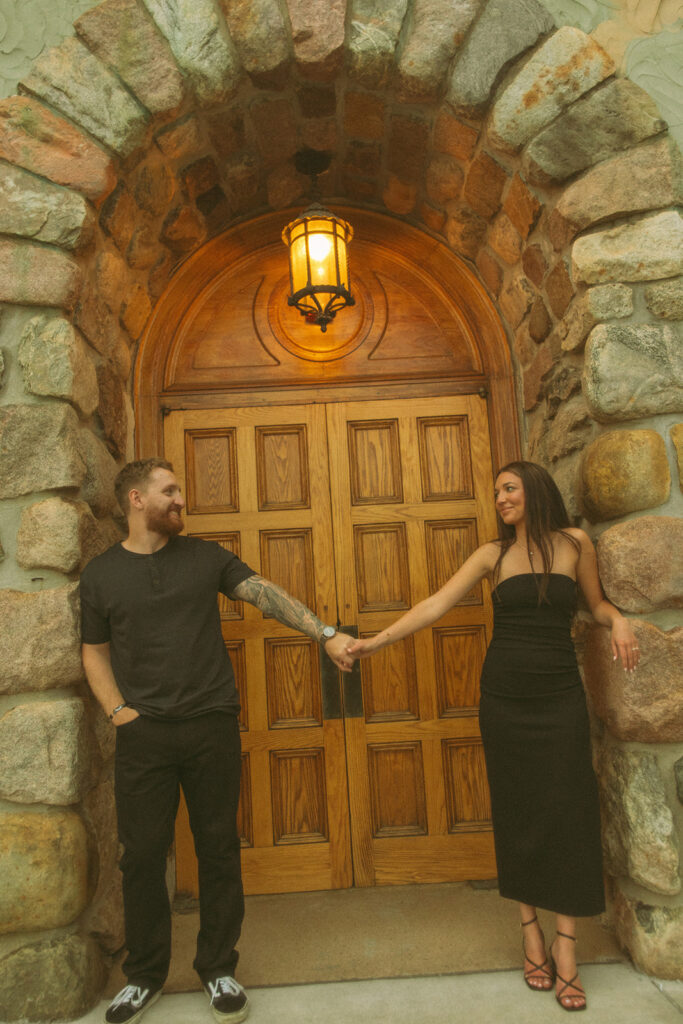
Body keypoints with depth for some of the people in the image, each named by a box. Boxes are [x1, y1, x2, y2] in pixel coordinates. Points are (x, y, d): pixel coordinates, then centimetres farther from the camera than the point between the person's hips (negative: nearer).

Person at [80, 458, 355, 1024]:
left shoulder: (205, 556, 3)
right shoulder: (101, 573, 5)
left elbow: (266, 593, -4)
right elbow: (94, 651, 11)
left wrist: (326, 633, -13)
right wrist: (118, 710, -3)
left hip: (212, 727, 0)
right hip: (143, 734, 0)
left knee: (219, 849, 10)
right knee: (142, 854, 10)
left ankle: (219, 968, 30)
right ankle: (145, 974, 32)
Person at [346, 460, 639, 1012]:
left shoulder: (574, 543, 1)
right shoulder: (493, 554, 2)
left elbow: (597, 601, 14)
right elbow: (435, 605, -3)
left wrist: (618, 619, -10)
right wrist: (375, 641, -10)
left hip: (560, 696, -1)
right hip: (504, 696, 1)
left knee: (566, 814, -1)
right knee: (516, 814, 7)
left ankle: (565, 951, 12)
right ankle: (531, 935, 23)